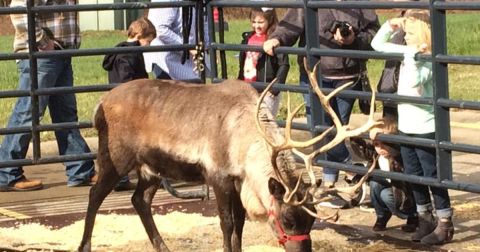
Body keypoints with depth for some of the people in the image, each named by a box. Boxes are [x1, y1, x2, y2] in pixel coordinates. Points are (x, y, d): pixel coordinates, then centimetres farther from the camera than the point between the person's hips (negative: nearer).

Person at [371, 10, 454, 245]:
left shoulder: (429, 60, -19)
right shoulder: (407, 53, 6)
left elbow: (414, 81, -38)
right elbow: (377, 44, 16)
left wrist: (413, 57, -34)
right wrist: (390, 26, 3)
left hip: (426, 129, -8)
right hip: (406, 128, 8)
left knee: (433, 176, -1)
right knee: (414, 176, 15)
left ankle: (445, 225, 8)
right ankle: (425, 220, 27)